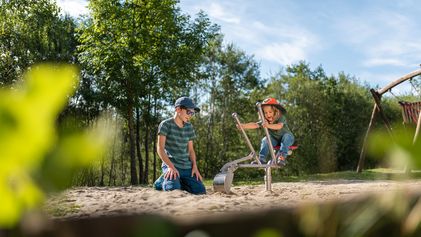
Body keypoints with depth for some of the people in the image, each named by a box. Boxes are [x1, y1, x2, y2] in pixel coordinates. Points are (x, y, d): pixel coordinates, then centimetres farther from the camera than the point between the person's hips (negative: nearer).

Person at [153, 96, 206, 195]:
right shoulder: (166, 124, -4)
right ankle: (163, 181, 4)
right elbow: (160, 148, -10)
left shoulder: (189, 127, 12)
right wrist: (171, 166, -20)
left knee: (200, 191, -12)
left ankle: (177, 182, 11)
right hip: (170, 165, -5)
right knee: (174, 190, -30)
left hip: (187, 167, 5)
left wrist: (194, 166, 1)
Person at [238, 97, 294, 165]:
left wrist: (268, 126, -62)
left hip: (288, 138, -4)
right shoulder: (265, 121, -12)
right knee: (265, 140, -23)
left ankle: (282, 156, -39)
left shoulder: (281, 118, -24)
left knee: (286, 136, -36)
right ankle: (261, 159, -25)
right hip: (275, 139, 4)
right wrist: (243, 125, -39)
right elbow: (255, 125, -23)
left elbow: (279, 126, -44)